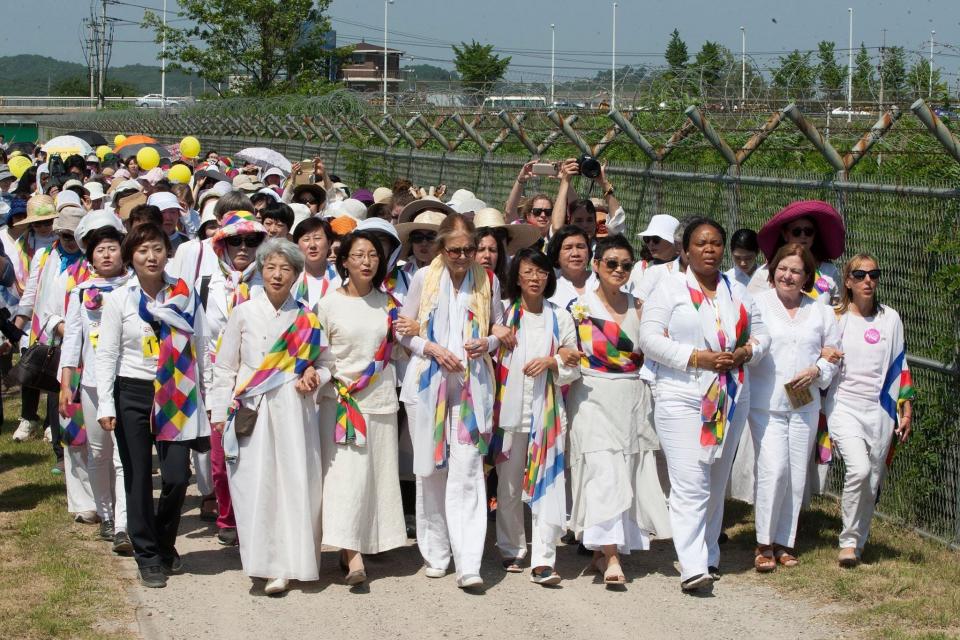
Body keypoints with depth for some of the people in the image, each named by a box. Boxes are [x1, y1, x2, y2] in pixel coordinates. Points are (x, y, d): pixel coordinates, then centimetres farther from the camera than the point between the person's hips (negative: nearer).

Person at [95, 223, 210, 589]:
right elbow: (106, 356, -1)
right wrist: (105, 405, -9)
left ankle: (165, 544, 20)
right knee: (138, 478, 3)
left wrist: (210, 398, 3)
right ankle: (148, 556, 14)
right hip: (132, 394, -1)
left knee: (177, 477, -4)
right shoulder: (119, 301, 0)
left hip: (177, 397, 1)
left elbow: (201, 350, 6)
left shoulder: (186, 297, 4)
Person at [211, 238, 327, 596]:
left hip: (294, 411, 1)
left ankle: (296, 561, 10)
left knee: (297, 483, -2)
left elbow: (323, 362, 17)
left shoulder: (307, 319, 9)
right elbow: (224, 368, 8)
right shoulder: (243, 314, 6)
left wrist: (314, 377, -4)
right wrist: (220, 412, 2)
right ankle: (270, 567, -2)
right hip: (251, 414, -1)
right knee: (258, 486, -7)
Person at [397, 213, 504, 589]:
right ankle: (435, 553, 19)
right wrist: (433, 349, -10)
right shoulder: (424, 278, 3)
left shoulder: (488, 281, 6)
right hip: (428, 383, 1)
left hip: (472, 384, -1)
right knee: (431, 468, 6)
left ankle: (468, 564, -12)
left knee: (467, 470, -9)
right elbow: (403, 330, 7)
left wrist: (488, 343, -6)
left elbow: (501, 328, 16)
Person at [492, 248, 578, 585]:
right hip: (510, 409, 0)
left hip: (547, 411, 0)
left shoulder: (560, 318, 7)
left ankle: (543, 560, -9)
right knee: (508, 486, 8)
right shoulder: (503, 314, 6)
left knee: (547, 484, -8)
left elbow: (574, 366, 9)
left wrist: (552, 362, -8)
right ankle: (512, 551, 22)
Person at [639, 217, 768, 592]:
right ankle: (692, 568, -17)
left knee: (716, 484, 13)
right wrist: (697, 357, -17)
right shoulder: (670, 289, -1)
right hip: (681, 398, -6)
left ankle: (708, 556, 24)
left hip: (730, 399, 6)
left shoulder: (737, 293, 15)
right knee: (689, 485, -13)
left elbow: (760, 333, 19)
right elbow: (650, 340, -9)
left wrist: (746, 352, -4)